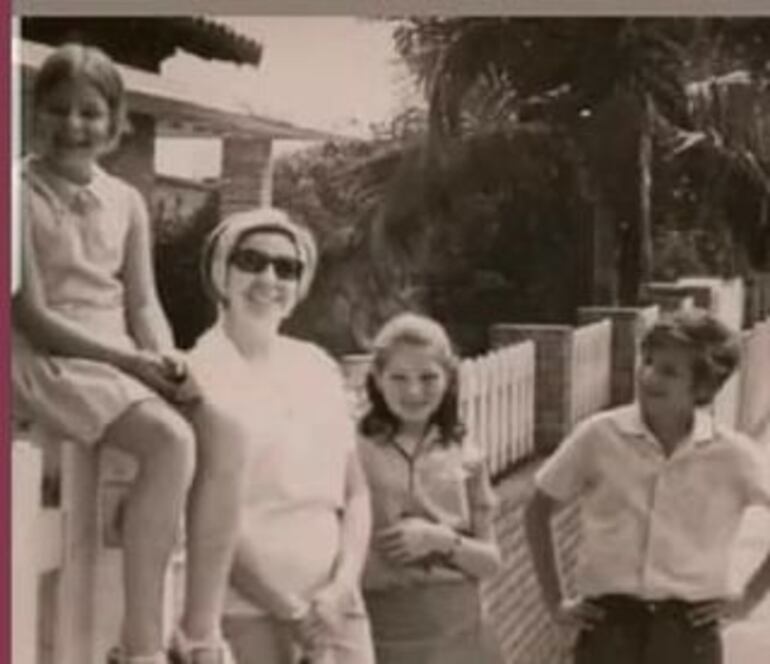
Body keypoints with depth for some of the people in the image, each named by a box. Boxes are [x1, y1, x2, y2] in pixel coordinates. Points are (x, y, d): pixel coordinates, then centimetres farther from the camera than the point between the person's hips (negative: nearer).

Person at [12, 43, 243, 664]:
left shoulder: (126, 201, 13)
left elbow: (144, 303, 10)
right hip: (45, 358, -6)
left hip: (123, 358, 6)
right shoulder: (21, 193, -7)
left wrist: (167, 362, -13)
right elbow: (33, 317, -12)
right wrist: (135, 360, -19)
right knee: (171, 441, -30)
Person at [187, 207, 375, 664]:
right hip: (248, 612, -5)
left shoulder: (319, 368, 12)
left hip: (334, 607, 5)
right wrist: (291, 609, -11)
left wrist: (343, 584, -3)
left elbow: (355, 492, 13)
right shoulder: (199, 374, -5)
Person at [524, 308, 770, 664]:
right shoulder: (599, 437, -5)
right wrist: (555, 602, 5)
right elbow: (538, 511, 7)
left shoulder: (731, 455, -5)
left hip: (689, 630, 0)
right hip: (608, 624, 0)